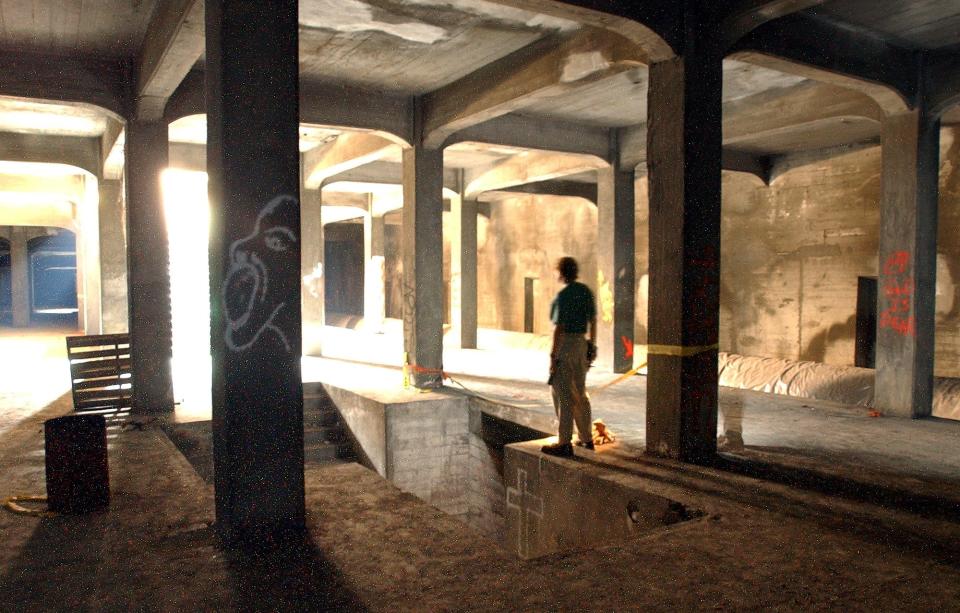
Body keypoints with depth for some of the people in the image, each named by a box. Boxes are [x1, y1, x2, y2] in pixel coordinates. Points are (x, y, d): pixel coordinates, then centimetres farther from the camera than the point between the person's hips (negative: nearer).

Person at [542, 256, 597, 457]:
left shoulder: (563, 295, -15)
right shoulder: (586, 292, 9)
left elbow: (559, 328, -18)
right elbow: (593, 321, 12)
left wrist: (553, 356, -15)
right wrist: (592, 346, 20)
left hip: (565, 345, -8)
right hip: (581, 343, 8)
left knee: (563, 395, -3)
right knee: (580, 393, 16)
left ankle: (564, 443, 0)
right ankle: (587, 438, 24)